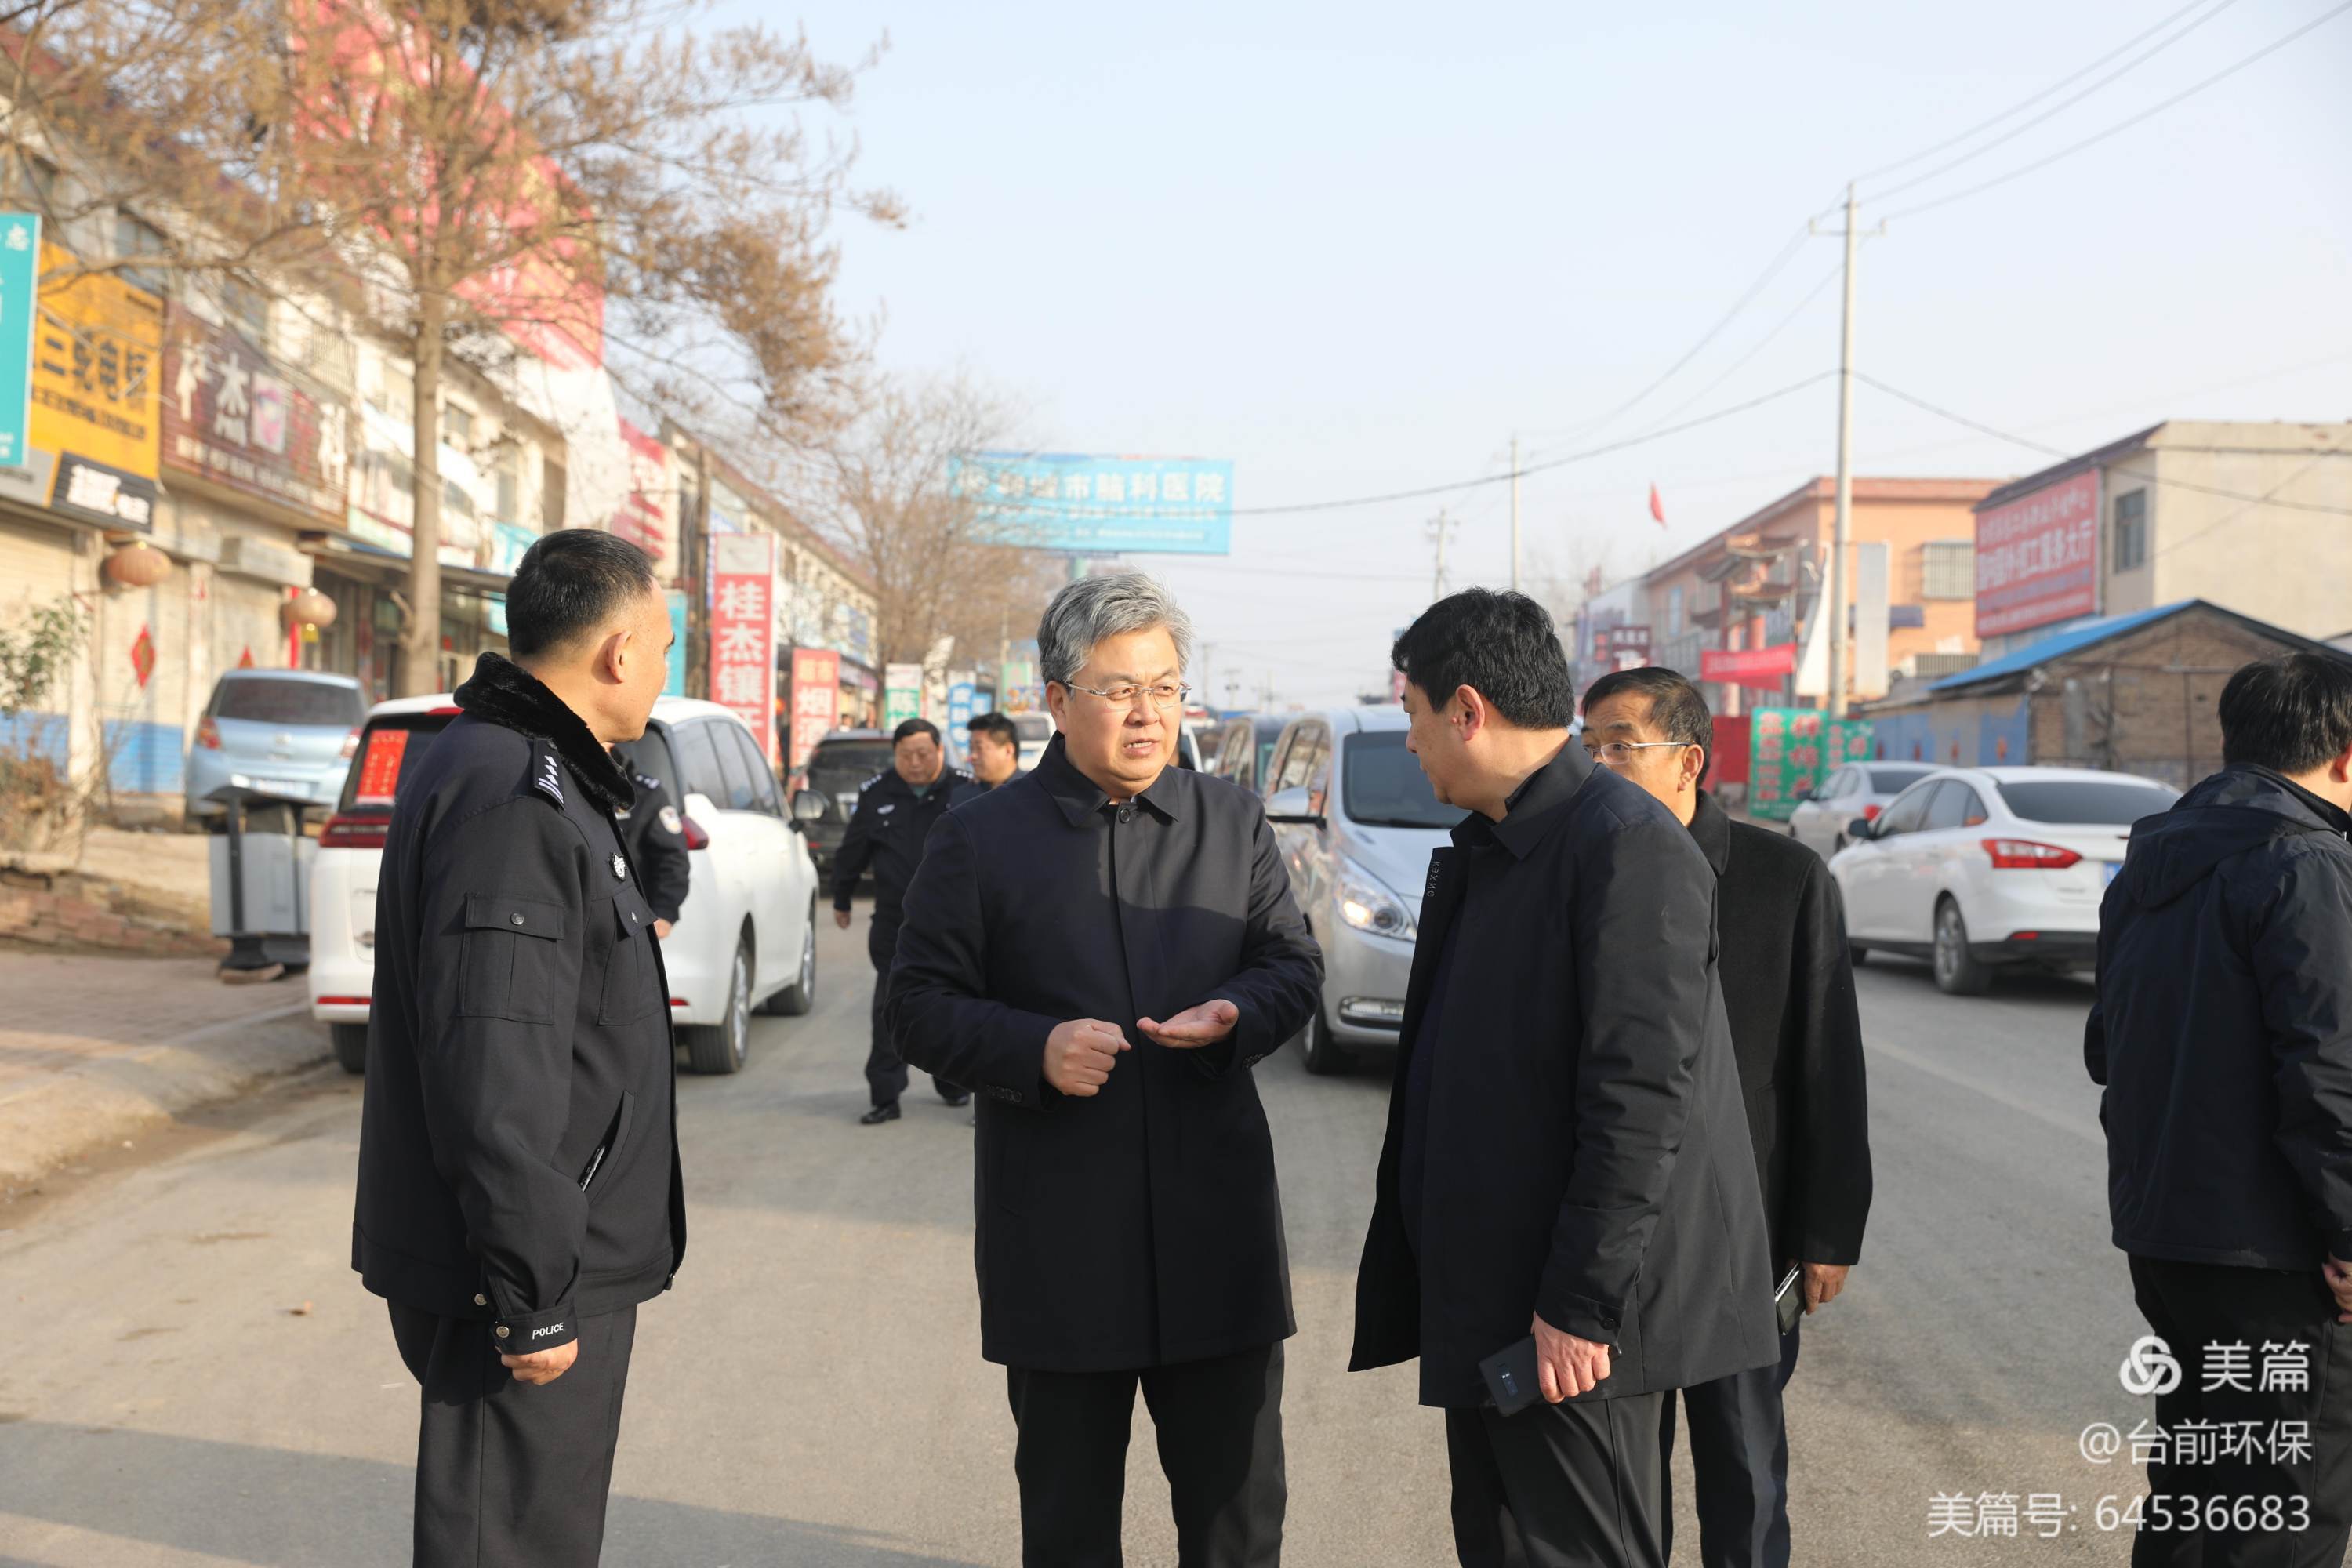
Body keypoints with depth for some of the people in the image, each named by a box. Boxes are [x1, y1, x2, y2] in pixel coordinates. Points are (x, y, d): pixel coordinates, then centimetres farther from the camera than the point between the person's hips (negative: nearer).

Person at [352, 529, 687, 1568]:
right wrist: (531, 1297, -23)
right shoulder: (514, 801, -21)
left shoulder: (533, 779, 13)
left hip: (562, 1266, 10)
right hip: (527, 1284, -10)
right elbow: (493, 1081, -26)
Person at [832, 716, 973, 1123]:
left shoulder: (965, 792, -2)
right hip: (895, 921, 0)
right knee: (889, 1010, -3)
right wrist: (841, 900, 22)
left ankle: (952, 1082, 29)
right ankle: (885, 1096, 1)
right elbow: (852, 852, 14)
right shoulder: (876, 794, 2)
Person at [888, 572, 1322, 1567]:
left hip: (1217, 1221, 2)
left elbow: (1294, 965, 11)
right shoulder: (980, 840, 0)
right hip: (1058, 1242, -2)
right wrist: (1035, 1048, -19)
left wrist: (1234, 1015, -12)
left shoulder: (1234, 824, 9)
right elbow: (922, 1009, -1)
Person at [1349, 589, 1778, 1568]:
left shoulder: (1629, 846, -17)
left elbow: (1642, 1099, -22)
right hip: (1483, 1305, 9)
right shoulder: (1479, 852, 14)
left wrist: (1579, 1306, -21)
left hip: (1568, 1327, -9)